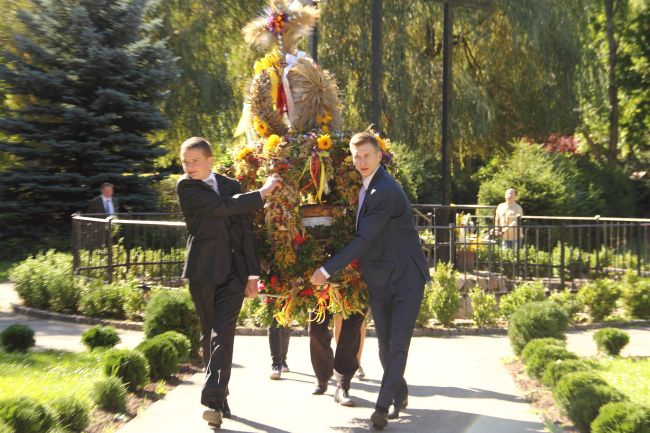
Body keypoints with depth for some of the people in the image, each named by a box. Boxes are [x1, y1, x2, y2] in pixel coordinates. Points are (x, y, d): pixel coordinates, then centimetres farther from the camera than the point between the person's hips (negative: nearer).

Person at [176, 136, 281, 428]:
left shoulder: (231, 185, 11)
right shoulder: (186, 187, -2)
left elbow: (245, 230, 11)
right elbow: (223, 207, -15)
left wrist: (252, 274, 6)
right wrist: (263, 193, -7)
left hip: (233, 272, 1)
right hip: (203, 272, -1)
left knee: (222, 336, -11)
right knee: (210, 337, 7)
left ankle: (213, 401, -18)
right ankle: (220, 399, 19)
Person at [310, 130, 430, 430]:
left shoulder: (386, 192, -22)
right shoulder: (364, 186, 8)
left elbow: (364, 240, -25)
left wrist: (327, 270, -22)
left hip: (406, 277, -8)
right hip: (379, 279, 8)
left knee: (398, 345, -8)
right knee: (385, 345, 11)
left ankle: (383, 406, -6)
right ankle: (400, 395, 27)